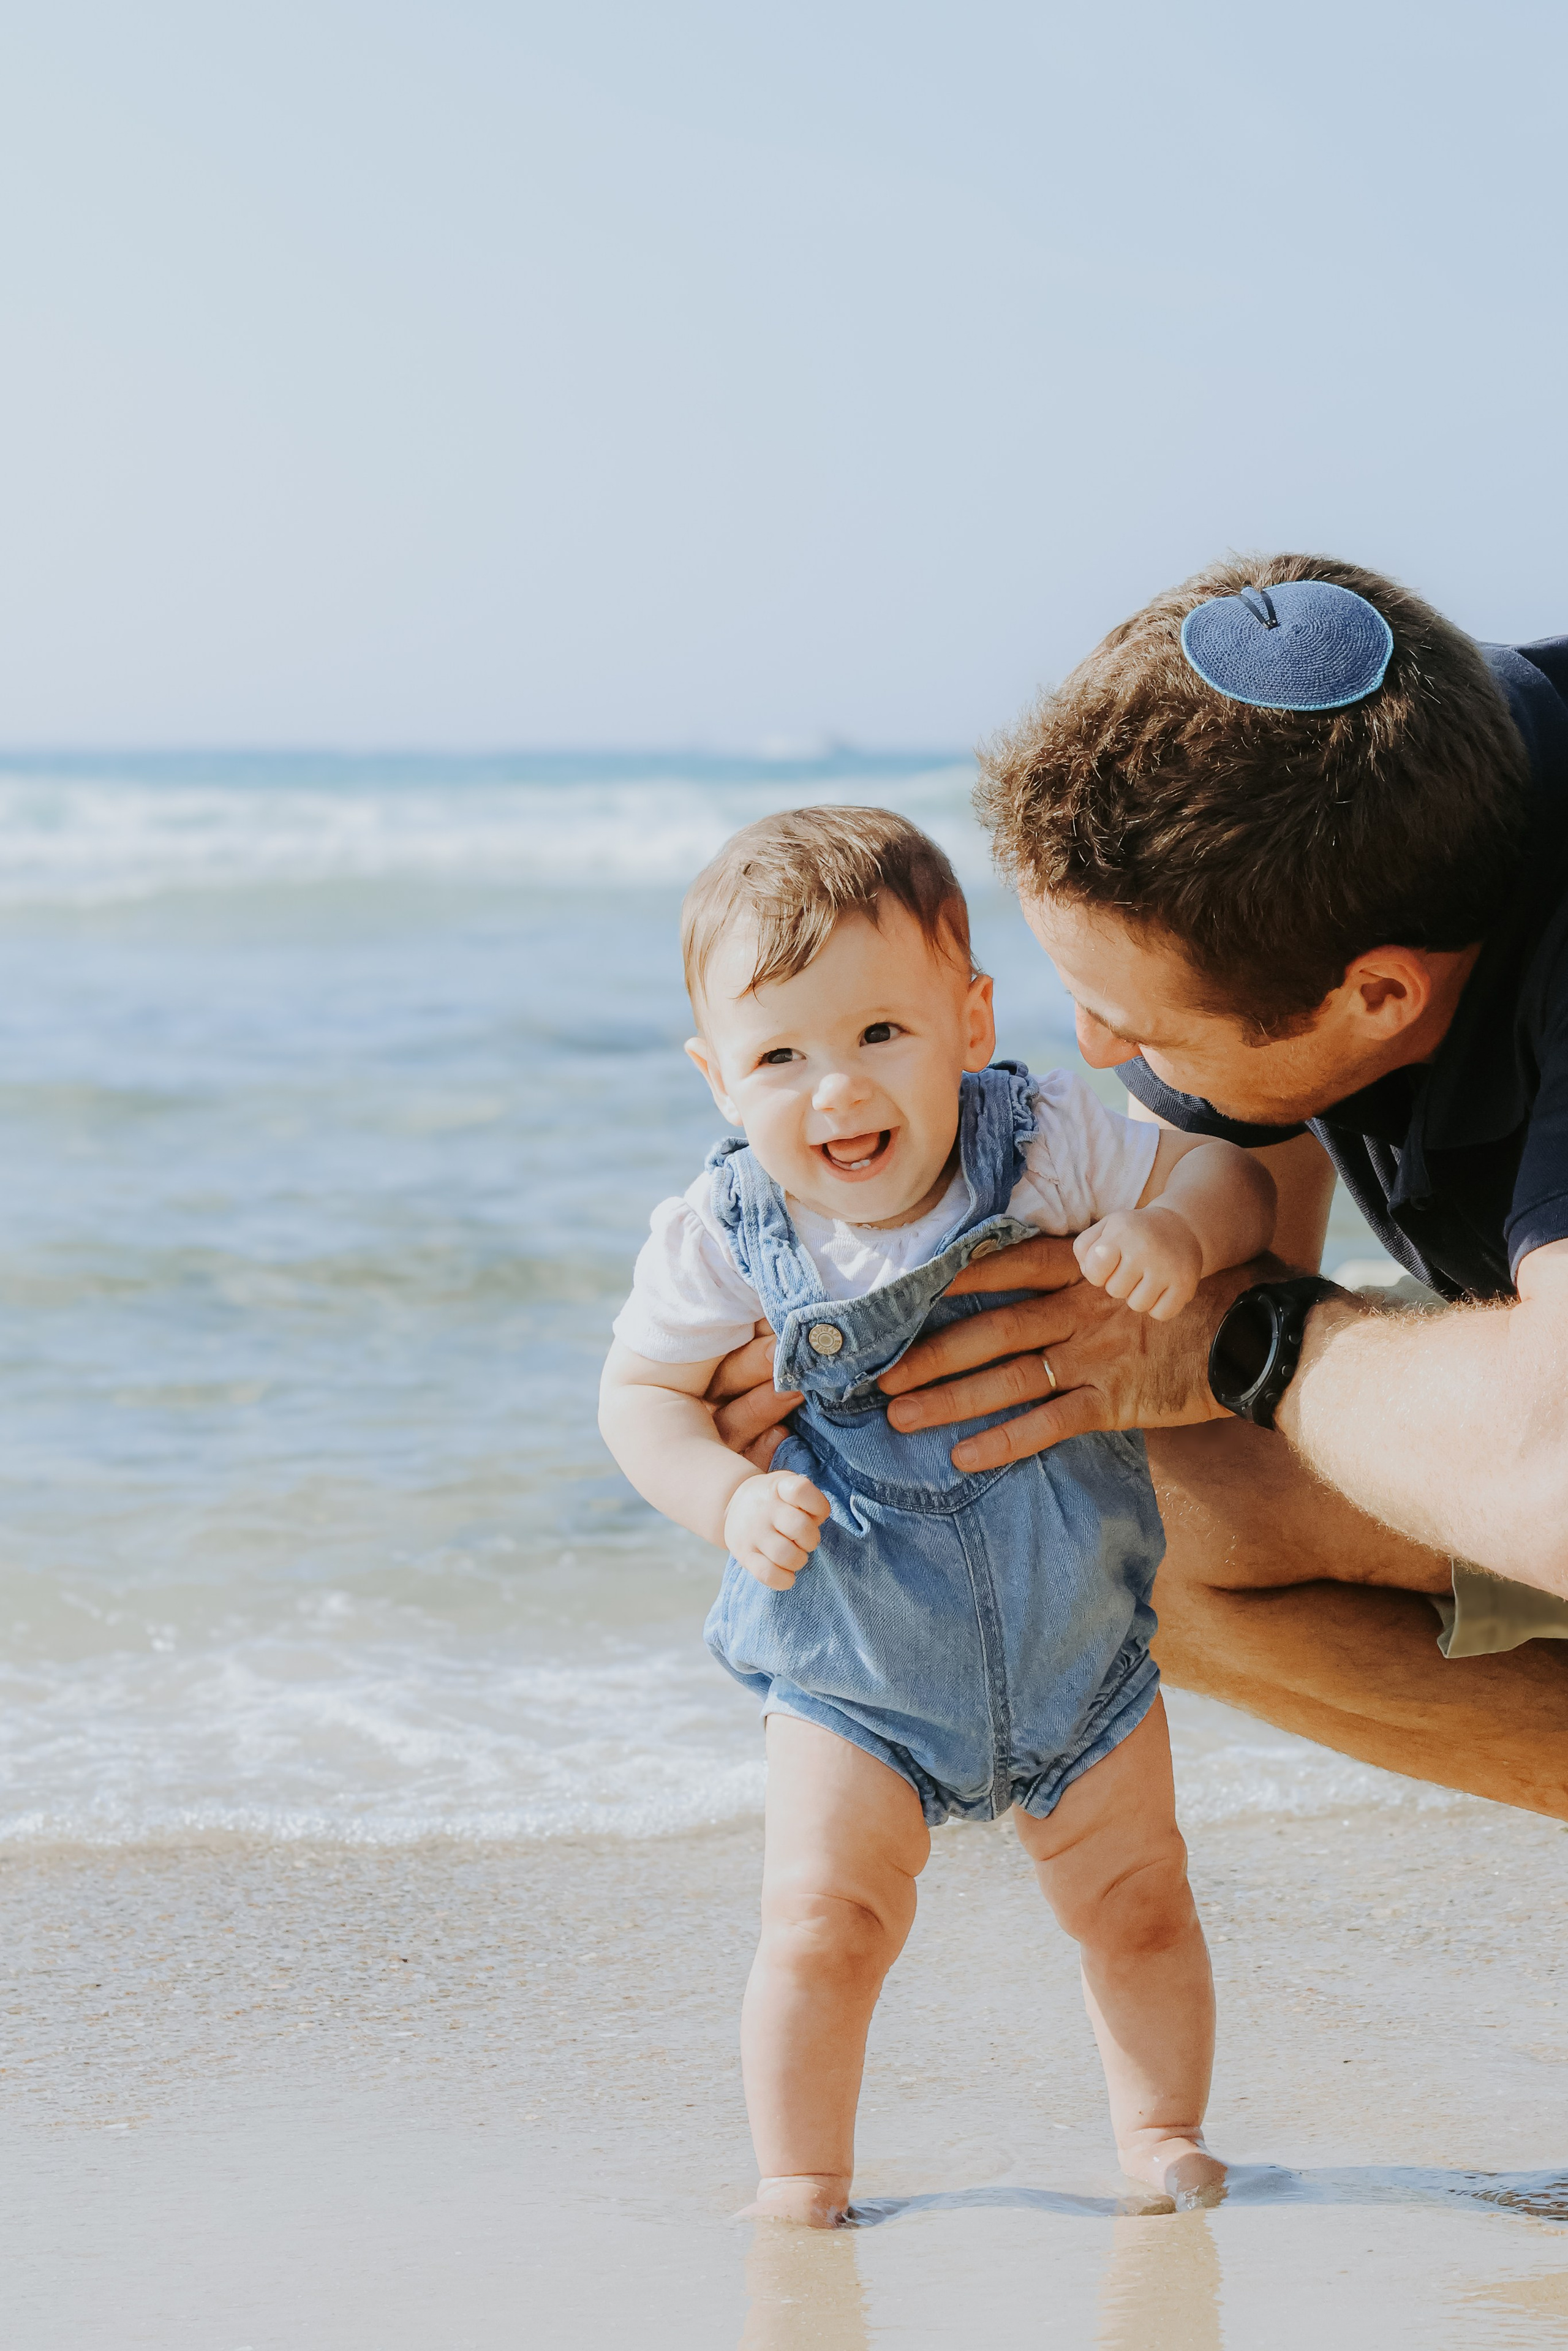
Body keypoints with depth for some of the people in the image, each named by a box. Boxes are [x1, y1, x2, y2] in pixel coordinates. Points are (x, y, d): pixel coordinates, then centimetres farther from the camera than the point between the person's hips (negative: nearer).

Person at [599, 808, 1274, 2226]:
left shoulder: (1043, 1143, -16)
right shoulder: (724, 1239, -17)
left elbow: (1232, 1179, -8)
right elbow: (643, 1390, -5)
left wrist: (1175, 1232, -31)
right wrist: (731, 1499, -23)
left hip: (1078, 1639, 1)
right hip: (855, 1666, -1)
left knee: (1136, 1900, 10)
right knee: (825, 1919, -9)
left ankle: (1162, 2131, 32)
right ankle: (801, 2178, 9)